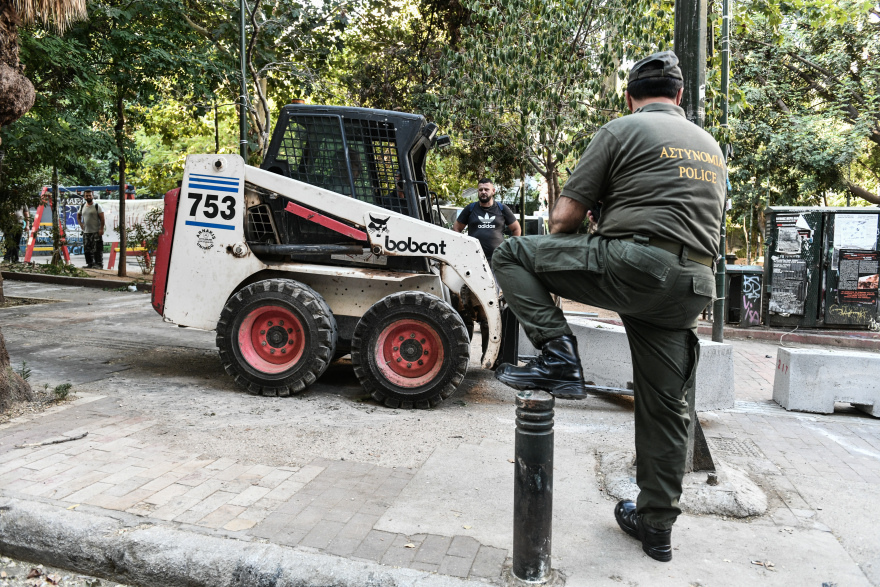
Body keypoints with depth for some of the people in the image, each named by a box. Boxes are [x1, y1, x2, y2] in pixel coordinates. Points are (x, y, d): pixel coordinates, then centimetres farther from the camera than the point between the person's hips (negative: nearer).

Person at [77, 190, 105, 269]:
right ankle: (89, 263, 16)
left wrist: (101, 229, -14)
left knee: (97, 249, -9)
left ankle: (99, 264, -5)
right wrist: (81, 225, 12)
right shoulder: (82, 206, 12)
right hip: (86, 232, 6)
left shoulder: (97, 206, -4)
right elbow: (78, 216, 27)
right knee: (87, 249, 8)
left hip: (96, 232, -6)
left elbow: (102, 218, -8)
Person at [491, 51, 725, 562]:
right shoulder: (711, 146, 27)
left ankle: (558, 355, -6)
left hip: (633, 264, -7)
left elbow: (565, 217, 1)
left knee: (512, 255, 5)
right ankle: (656, 527, 25)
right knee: (667, 407, 14)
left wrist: (558, 265, 20)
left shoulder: (622, 129, 7)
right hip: (695, 285, 7)